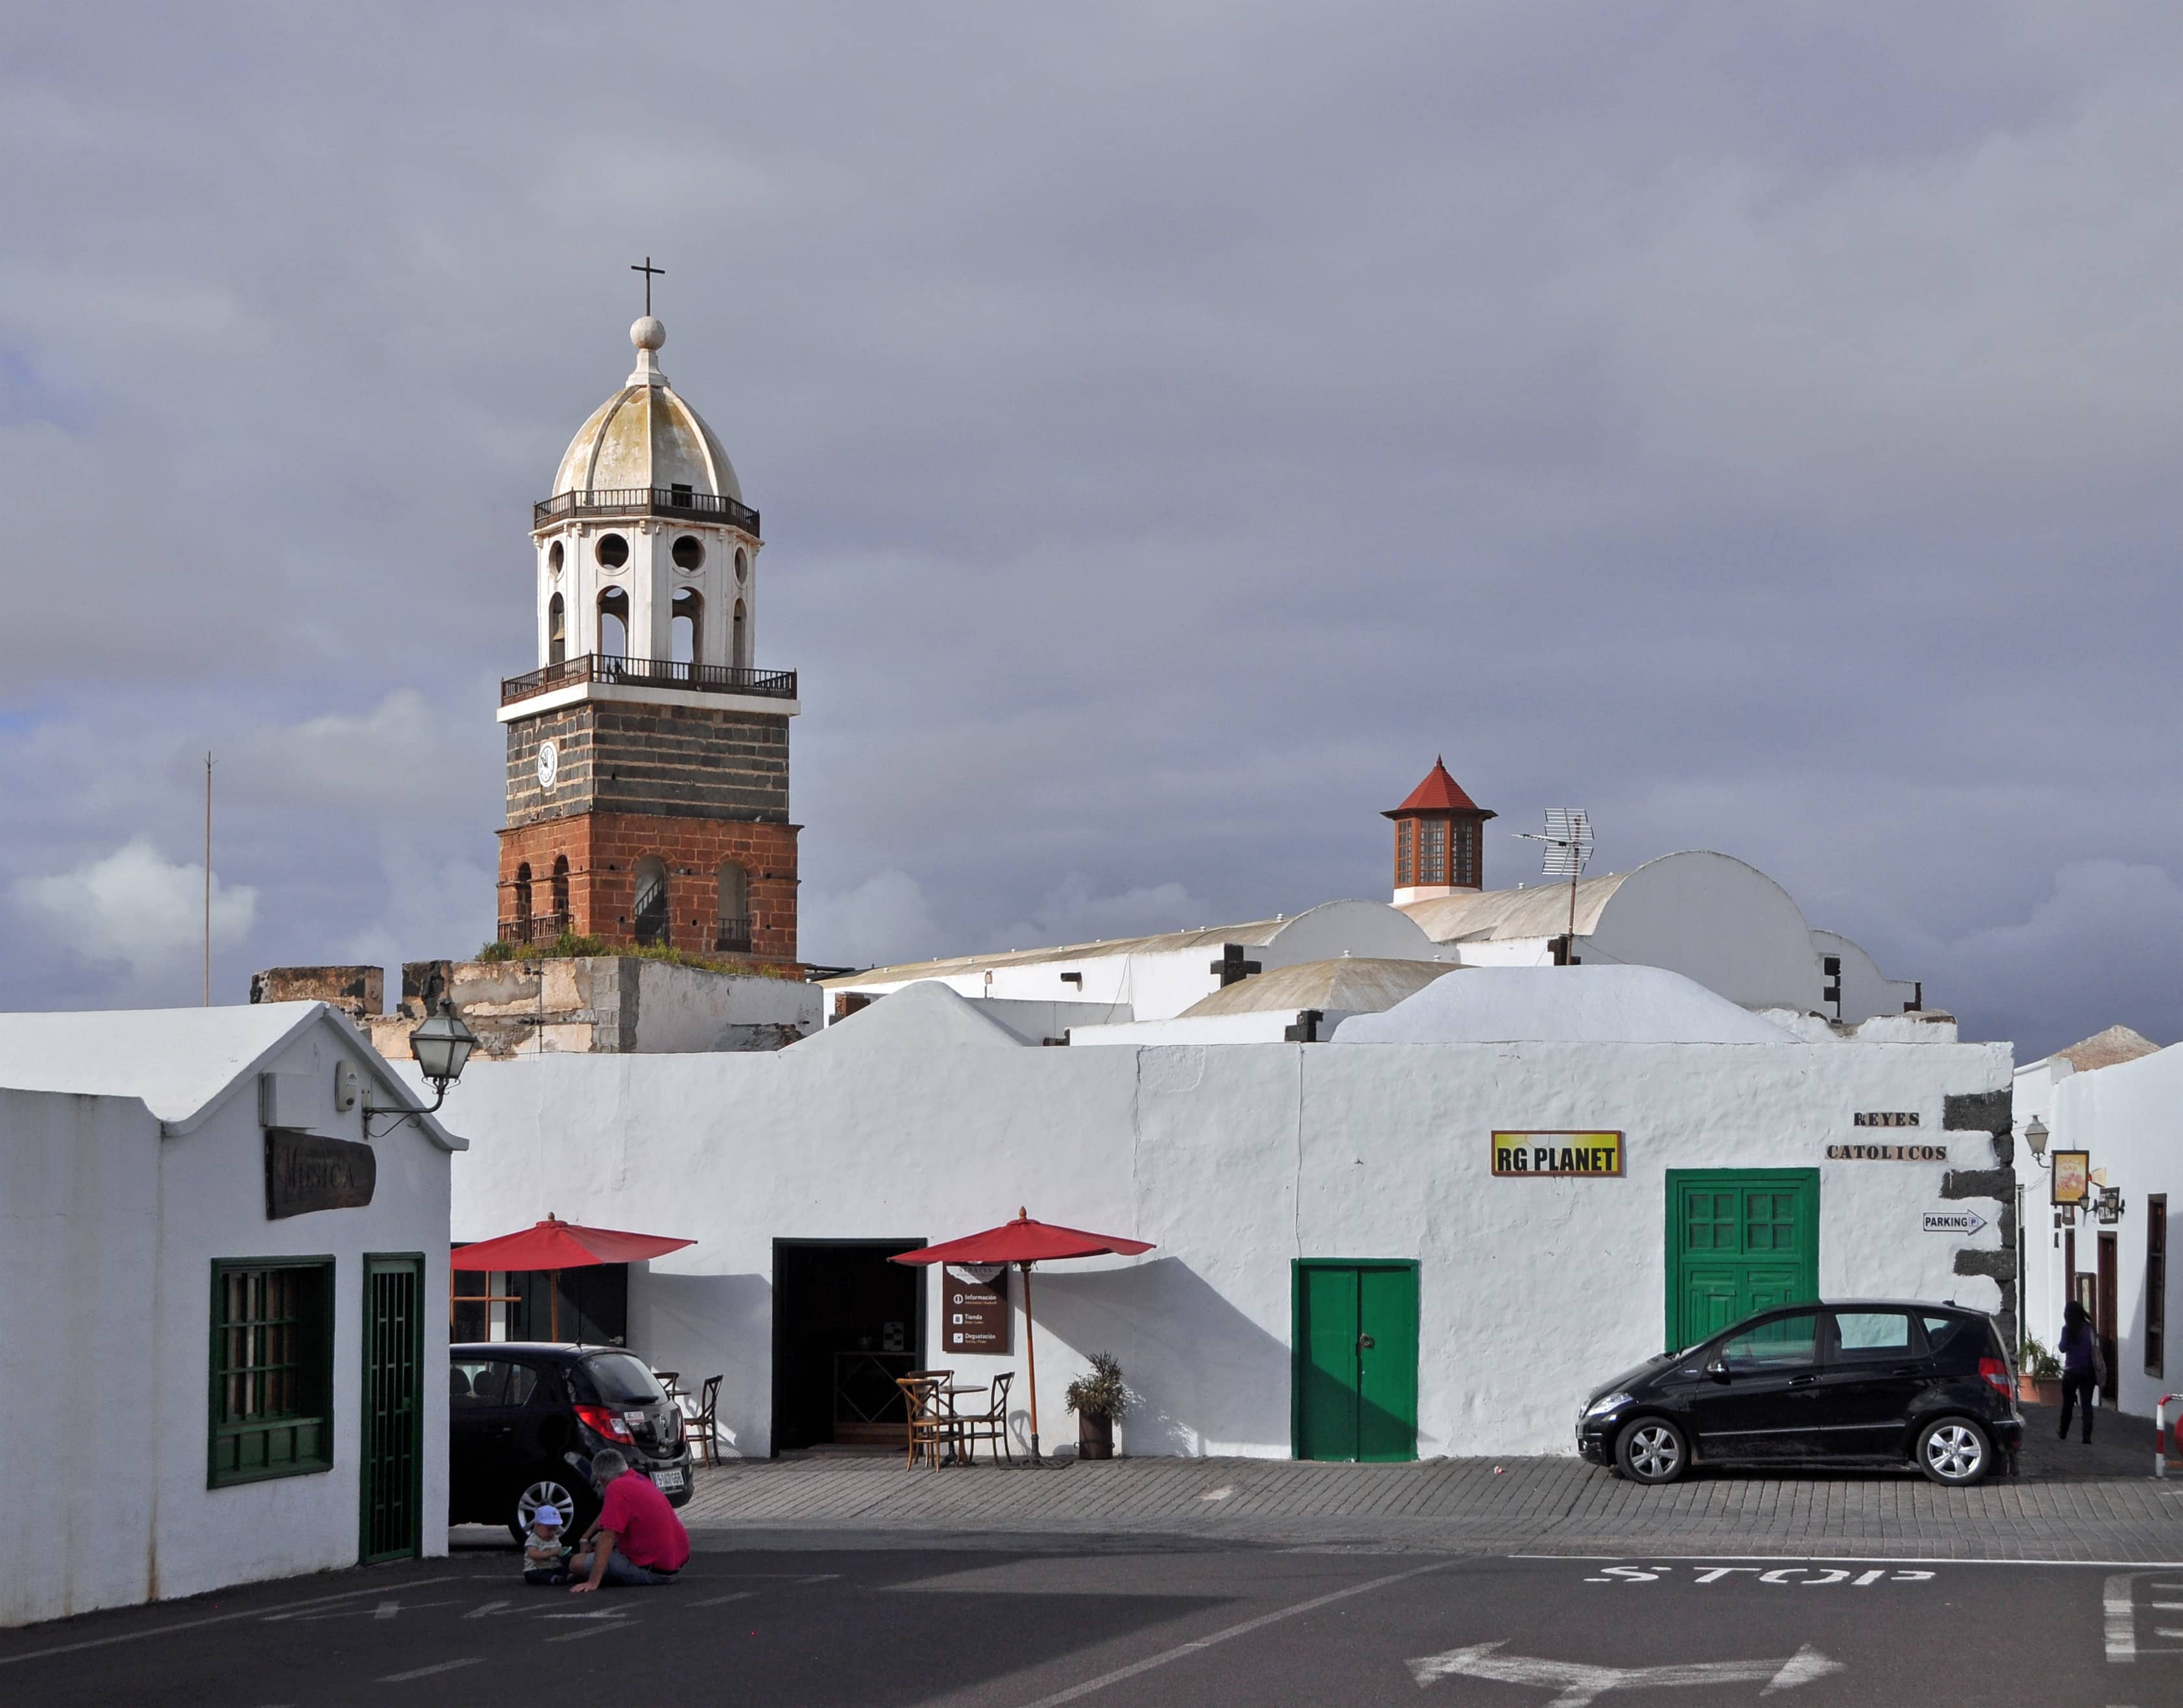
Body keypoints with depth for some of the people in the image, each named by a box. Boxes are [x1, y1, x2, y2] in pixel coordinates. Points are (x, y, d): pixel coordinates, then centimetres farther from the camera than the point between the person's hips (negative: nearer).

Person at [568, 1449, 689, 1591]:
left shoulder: (616, 1488, -18)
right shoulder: (642, 1481, 10)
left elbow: (607, 1537, -24)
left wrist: (593, 1582, -27)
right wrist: (586, 1538, 23)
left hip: (654, 1572, -9)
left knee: (577, 1563, -7)